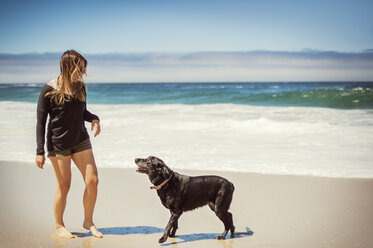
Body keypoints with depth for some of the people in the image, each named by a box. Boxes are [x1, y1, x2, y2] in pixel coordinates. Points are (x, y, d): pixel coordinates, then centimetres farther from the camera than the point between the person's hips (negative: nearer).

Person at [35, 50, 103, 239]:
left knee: (92, 180, -2)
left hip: (81, 140, 5)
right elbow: (41, 122, -8)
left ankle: (88, 221, 18)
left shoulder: (80, 87, 4)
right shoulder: (49, 90, -12)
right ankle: (59, 226, 23)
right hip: (58, 144, -5)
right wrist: (40, 152, -11)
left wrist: (94, 118, -5)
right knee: (64, 186, 2)